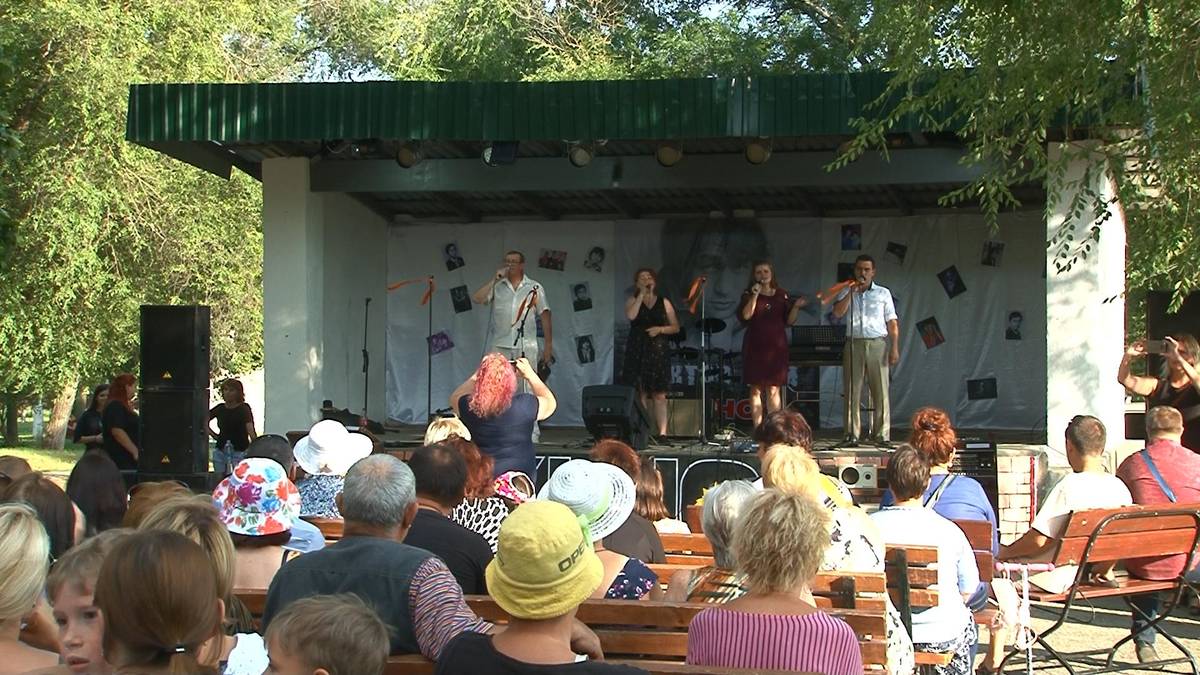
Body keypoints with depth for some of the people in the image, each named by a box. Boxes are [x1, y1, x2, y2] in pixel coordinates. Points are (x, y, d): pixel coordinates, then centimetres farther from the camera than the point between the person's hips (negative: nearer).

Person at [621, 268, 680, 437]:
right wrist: (641, 295, -8)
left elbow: (676, 328, 10)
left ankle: (662, 431, -11)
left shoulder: (664, 303, 10)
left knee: (659, 395, -7)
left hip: (657, 352, 0)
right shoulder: (633, 301, 9)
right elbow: (630, 316, -14)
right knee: (640, 394, -4)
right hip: (637, 352, 0)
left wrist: (660, 329, -8)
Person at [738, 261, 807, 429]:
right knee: (756, 389, -2)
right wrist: (755, 296, -13)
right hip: (755, 346, -1)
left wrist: (796, 307, -6)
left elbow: (789, 321, 10)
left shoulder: (782, 295, 10)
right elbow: (745, 316, -10)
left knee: (773, 389, -1)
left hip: (776, 346, 1)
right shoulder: (748, 295, 6)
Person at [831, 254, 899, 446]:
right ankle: (851, 434, 2)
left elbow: (892, 323, 8)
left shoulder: (883, 293, 12)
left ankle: (881, 435, 1)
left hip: (878, 344, 0)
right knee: (852, 392, -2)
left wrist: (894, 348, -1)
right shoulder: (846, 293, 14)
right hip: (854, 344, 1)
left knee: (881, 392, -3)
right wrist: (852, 292, -9)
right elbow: (837, 312, -4)